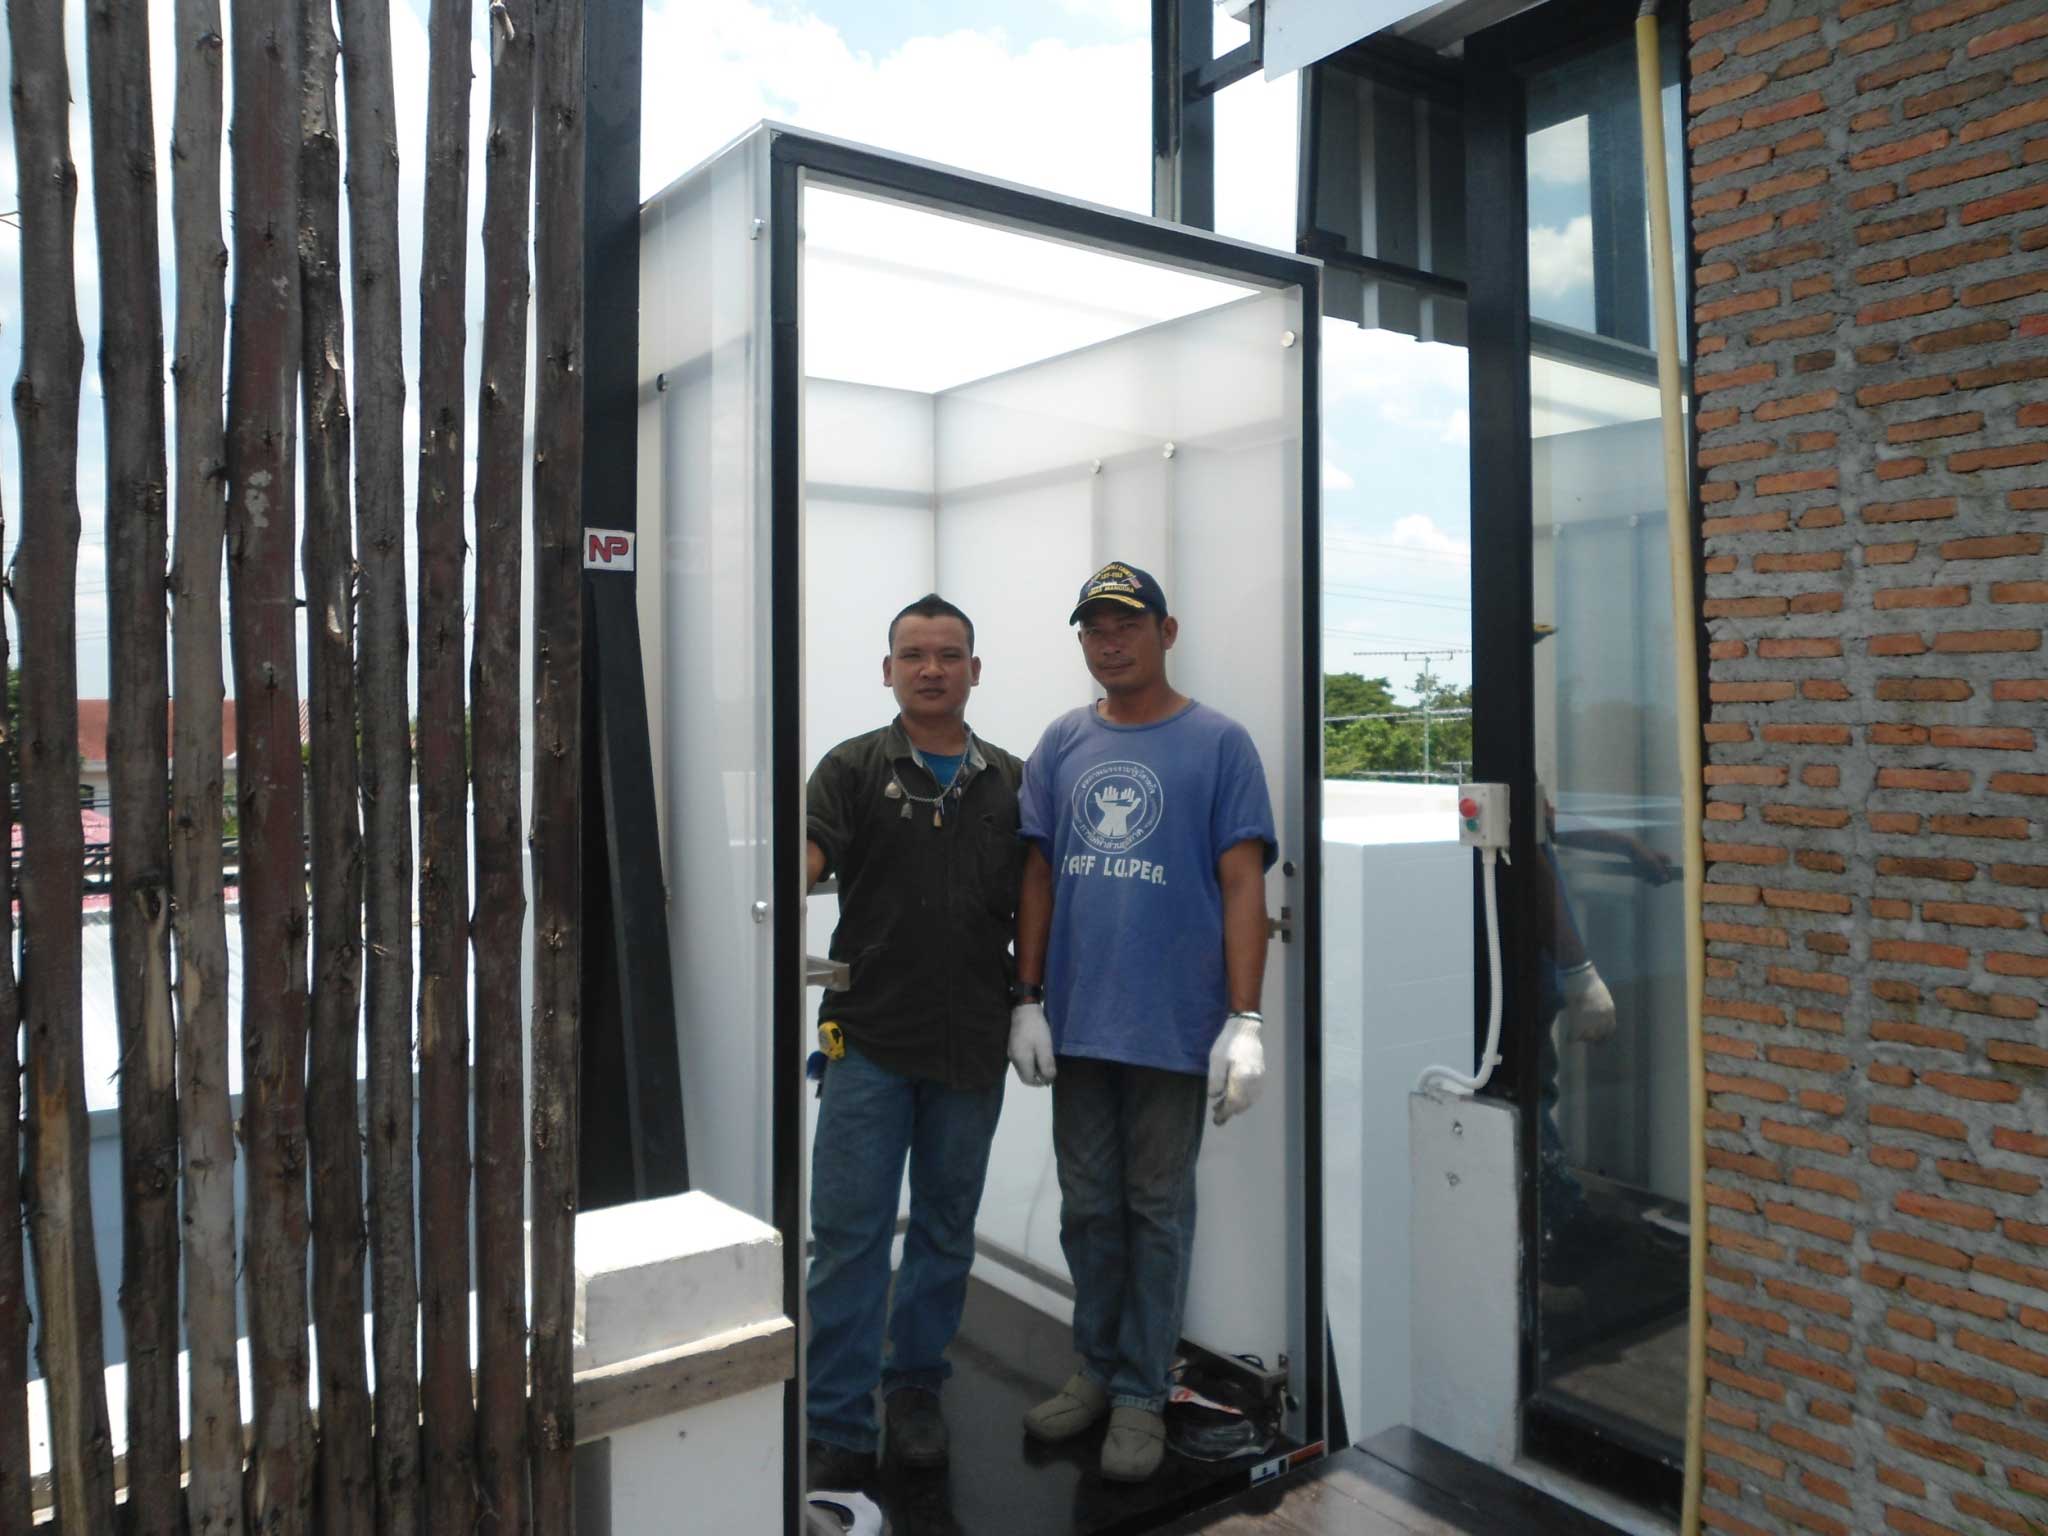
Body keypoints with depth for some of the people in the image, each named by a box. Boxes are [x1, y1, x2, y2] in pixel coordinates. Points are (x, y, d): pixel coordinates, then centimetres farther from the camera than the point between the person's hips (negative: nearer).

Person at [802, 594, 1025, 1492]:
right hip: (870, 1040, -2)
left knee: (945, 1228, 14)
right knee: (848, 1233, 0)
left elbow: (1032, 909, 12)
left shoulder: (1009, 781, 9)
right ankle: (837, 1431, 12)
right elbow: (806, 855, -15)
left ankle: (916, 1387, 33)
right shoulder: (853, 768, 1)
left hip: (972, 1047, 3)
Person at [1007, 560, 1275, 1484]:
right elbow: (1038, 876, 9)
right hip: (1076, 1024, 4)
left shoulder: (1218, 743, -3)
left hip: (1174, 1026, -4)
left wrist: (1245, 1020, -11)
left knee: (1157, 1212, 9)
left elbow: (1243, 885, -6)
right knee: (1088, 1208, 15)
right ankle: (1097, 1367, 33)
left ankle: (1141, 1393, 23)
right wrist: (1028, 1000, 4)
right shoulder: (1062, 745, 8)